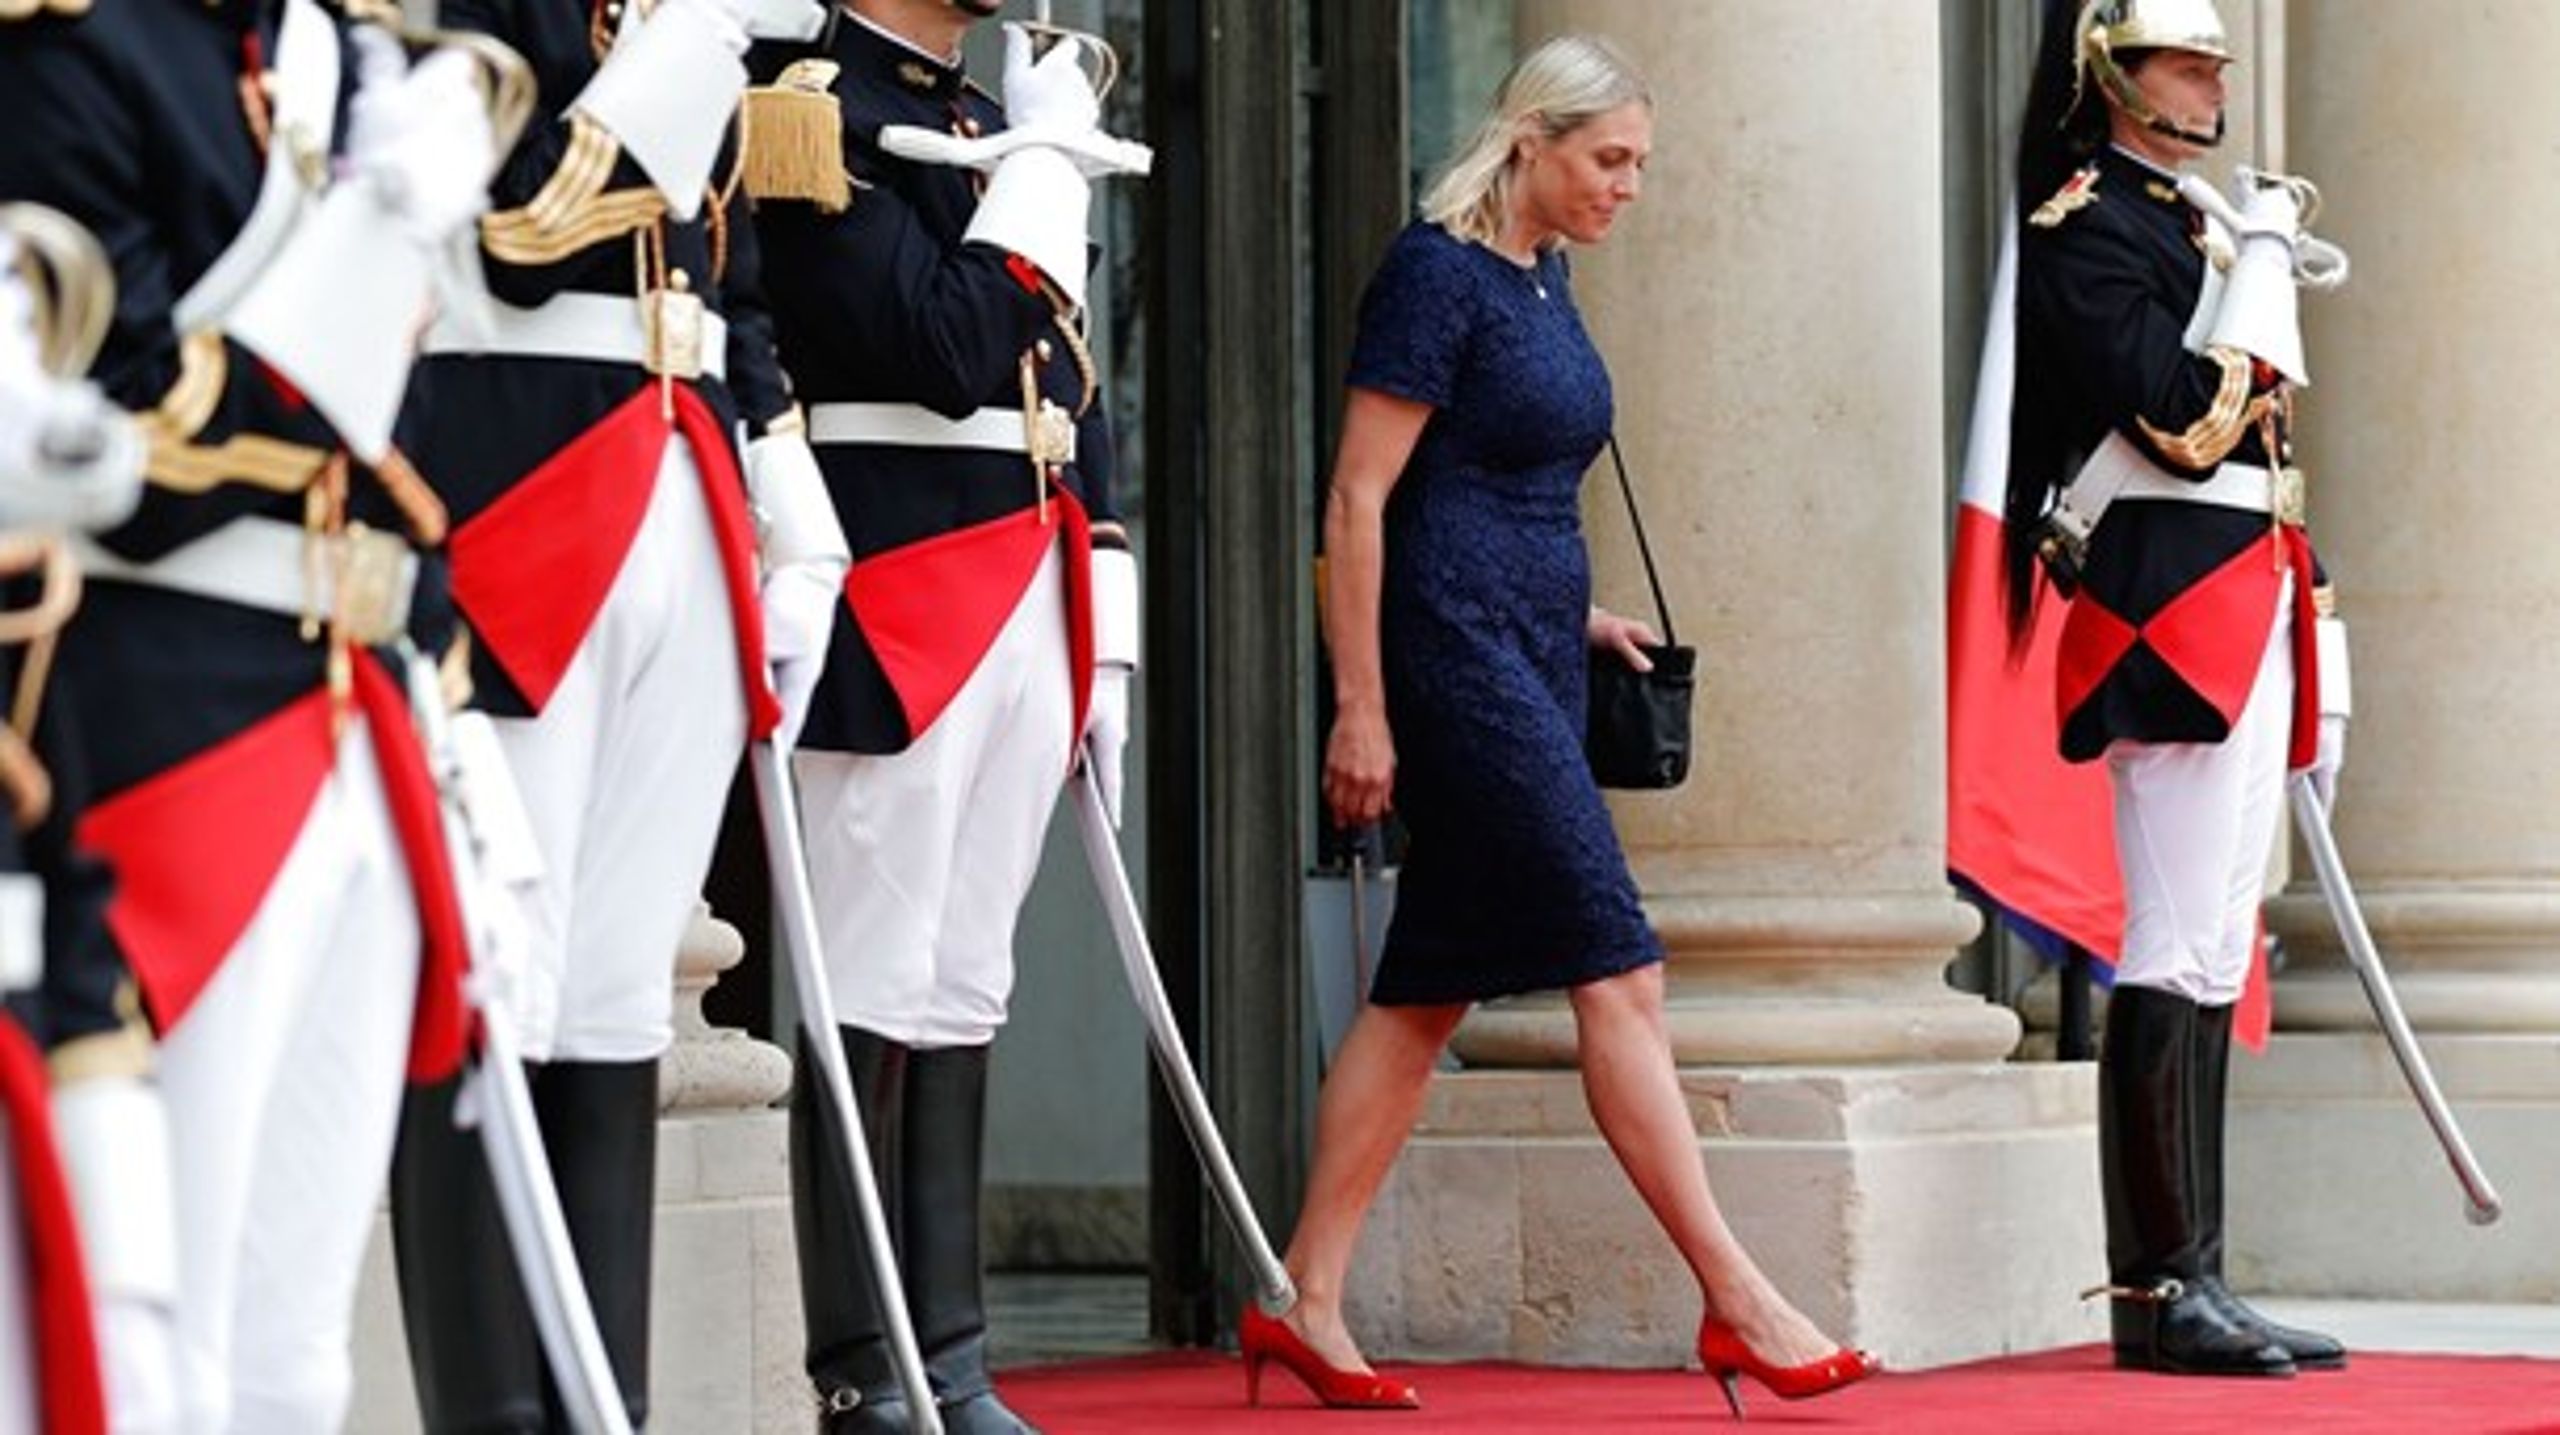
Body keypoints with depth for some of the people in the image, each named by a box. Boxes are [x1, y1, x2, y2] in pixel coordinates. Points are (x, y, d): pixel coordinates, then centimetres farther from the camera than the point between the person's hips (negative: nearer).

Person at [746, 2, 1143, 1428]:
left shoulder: (997, 121, 19)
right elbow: (950, 349, -19)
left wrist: (1105, 626, 16)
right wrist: (1052, 160, -9)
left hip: (1033, 614, 8)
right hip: (898, 611, -8)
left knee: (965, 992, 10)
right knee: (878, 993, -5)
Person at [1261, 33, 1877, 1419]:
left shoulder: (1542, 280, 15)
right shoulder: (1434, 274, -11)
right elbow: (1359, 500, -14)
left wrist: (1575, 614, 17)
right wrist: (1360, 711, -16)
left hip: (1526, 667, 9)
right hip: (1455, 663, -9)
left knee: (1429, 991, 8)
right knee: (1617, 973, -10)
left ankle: (1306, 1302, 12)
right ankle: (1735, 1301, -8)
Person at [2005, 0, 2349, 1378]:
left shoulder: (2185, 222, 21)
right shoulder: (2083, 229, -8)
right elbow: (2187, 422, -21)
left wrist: (2308, 674, 22)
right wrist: (2263, 258, -12)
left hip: (2242, 620, 10)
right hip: (2171, 614, -10)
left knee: (2211, 963, 9)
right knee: (2177, 959, -10)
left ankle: (2194, 1286, 11)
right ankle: (2157, 1290, -8)